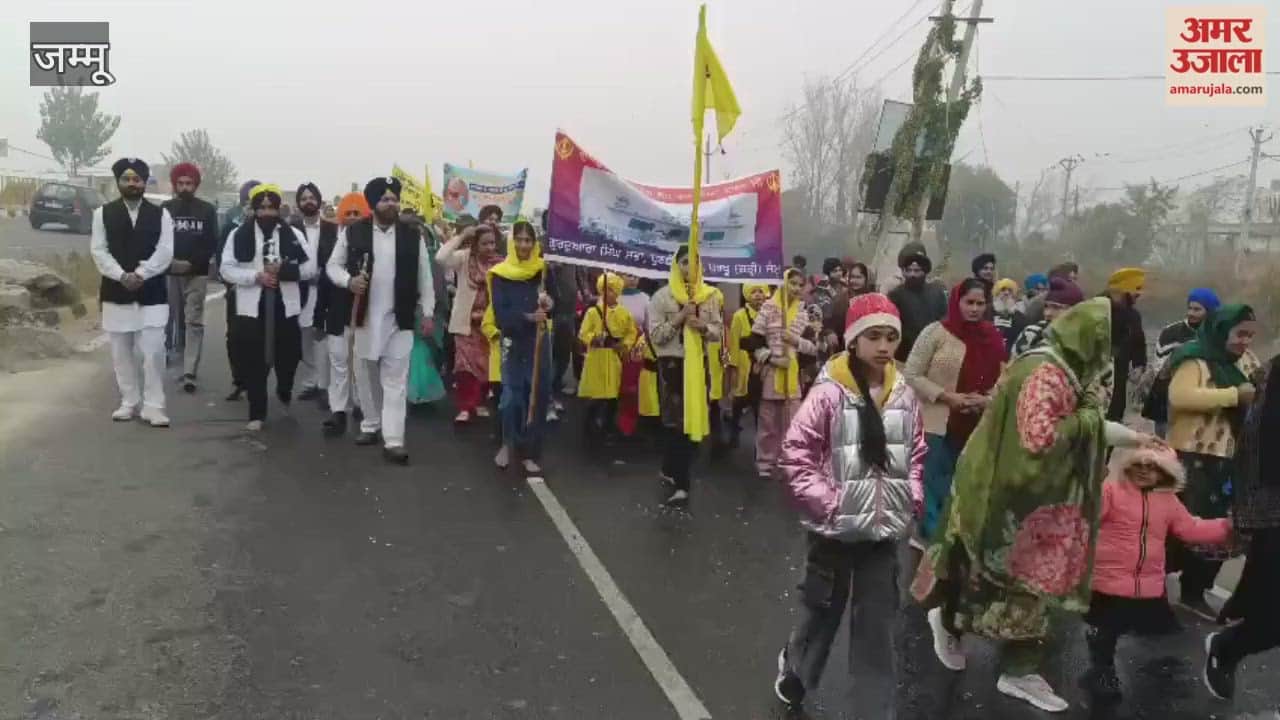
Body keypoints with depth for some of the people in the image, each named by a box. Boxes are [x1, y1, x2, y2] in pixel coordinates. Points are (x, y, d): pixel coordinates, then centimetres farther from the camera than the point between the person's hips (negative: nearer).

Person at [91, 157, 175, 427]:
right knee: (121, 352, 8)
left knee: (153, 351, -6)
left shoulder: (160, 214, 3)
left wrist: (139, 274, -17)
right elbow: (98, 251, -1)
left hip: (152, 294, -2)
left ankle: (153, 406, 0)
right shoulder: (103, 213, 6)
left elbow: (165, 252, -5)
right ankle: (129, 402, 20)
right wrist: (122, 276, -15)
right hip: (115, 293, 2)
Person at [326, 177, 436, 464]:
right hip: (363, 317, 1)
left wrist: (428, 312, 3)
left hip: (399, 320, -1)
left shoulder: (412, 236, 1)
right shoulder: (353, 232, -1)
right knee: (366, 376, 13)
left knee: (395, 381, -3)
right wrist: (348, 281, -16)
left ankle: (393, 441, -3)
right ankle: (370, 425, 31)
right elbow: (333, 265, 5)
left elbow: (424, 278, 5)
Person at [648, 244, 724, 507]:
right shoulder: (662, 296, -3)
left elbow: (719, 331, 7)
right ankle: (680, 484, -1)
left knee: (694, 419, 10)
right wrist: (680, 318, -17)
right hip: (671, 363, -4)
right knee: (676, 420, -3)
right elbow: (655, 335, -8)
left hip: (698, 363, 4)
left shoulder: (708, 295, 7)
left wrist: (703, 326, -13)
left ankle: (671, 471, 29)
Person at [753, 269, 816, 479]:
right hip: (770, 373, -2)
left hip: (794, 374, 3)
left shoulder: (804, 313, 7)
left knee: (792, 423, 5)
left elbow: (814, 347, 8)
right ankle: (765, 463, 17)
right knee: (767, 421, 6)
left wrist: (797, 341, -10)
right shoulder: (768, 308, -2)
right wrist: (771, 358, -14)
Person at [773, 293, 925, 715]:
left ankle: (877, 709, 25)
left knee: (878, 625, 10)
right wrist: (827, 502, -18)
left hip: (885, 528, 3)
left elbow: (917, 455, 10)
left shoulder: (904, 395, -1)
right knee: (823, 610, 17)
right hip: (836, 527, -3)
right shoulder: (829, 394, -15)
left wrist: (912, 502, 0)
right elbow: (795, 455, -14)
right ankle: (794, 668, 46)